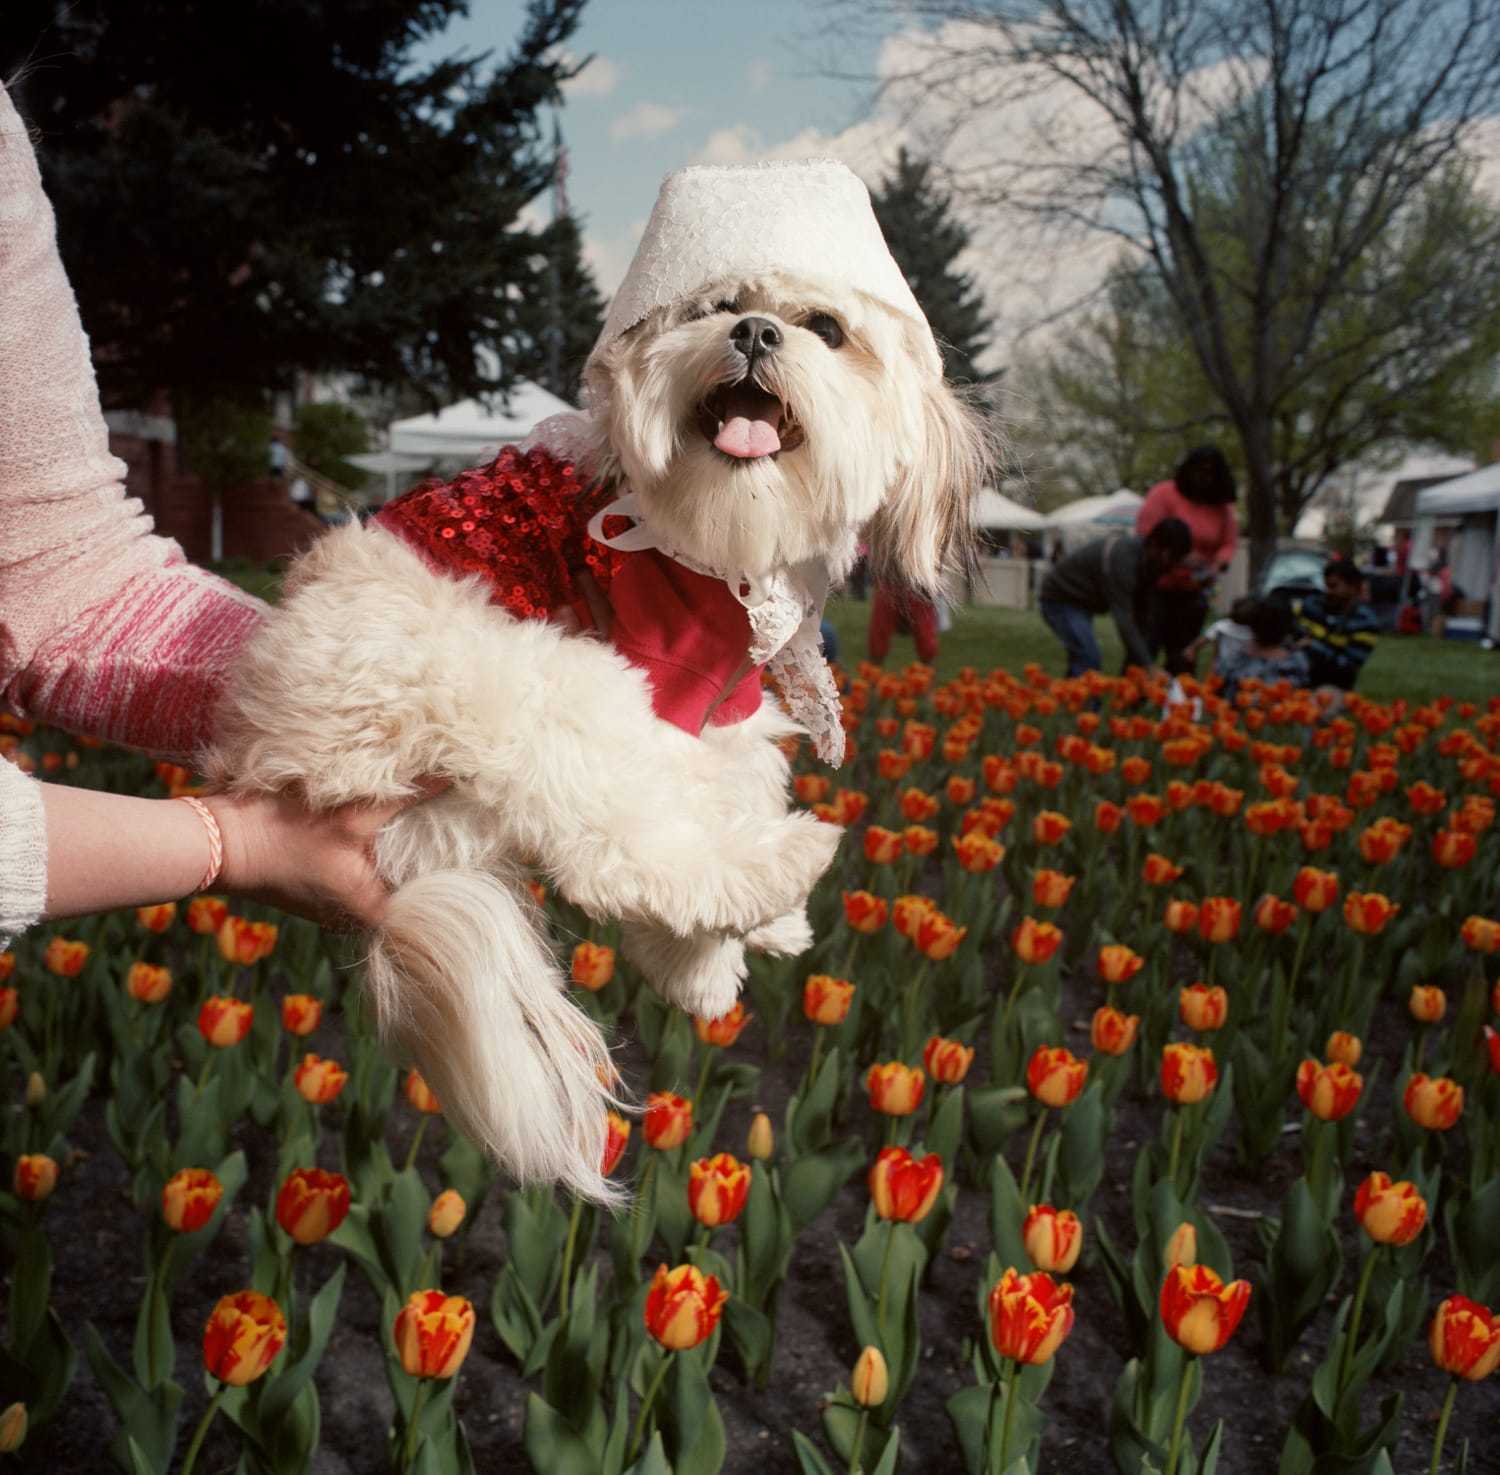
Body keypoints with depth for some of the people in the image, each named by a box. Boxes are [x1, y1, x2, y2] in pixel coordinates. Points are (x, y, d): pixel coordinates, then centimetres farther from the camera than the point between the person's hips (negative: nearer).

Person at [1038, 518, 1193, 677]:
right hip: (1060, 600, -10)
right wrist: (1149, 667, -42)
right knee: (1088, 660, -20)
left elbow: (1138, 612, 1)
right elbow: (1123, 619, -38)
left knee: (1080, 662, 15)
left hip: (1080, 602, 10)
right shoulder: (1123, 557, -32)